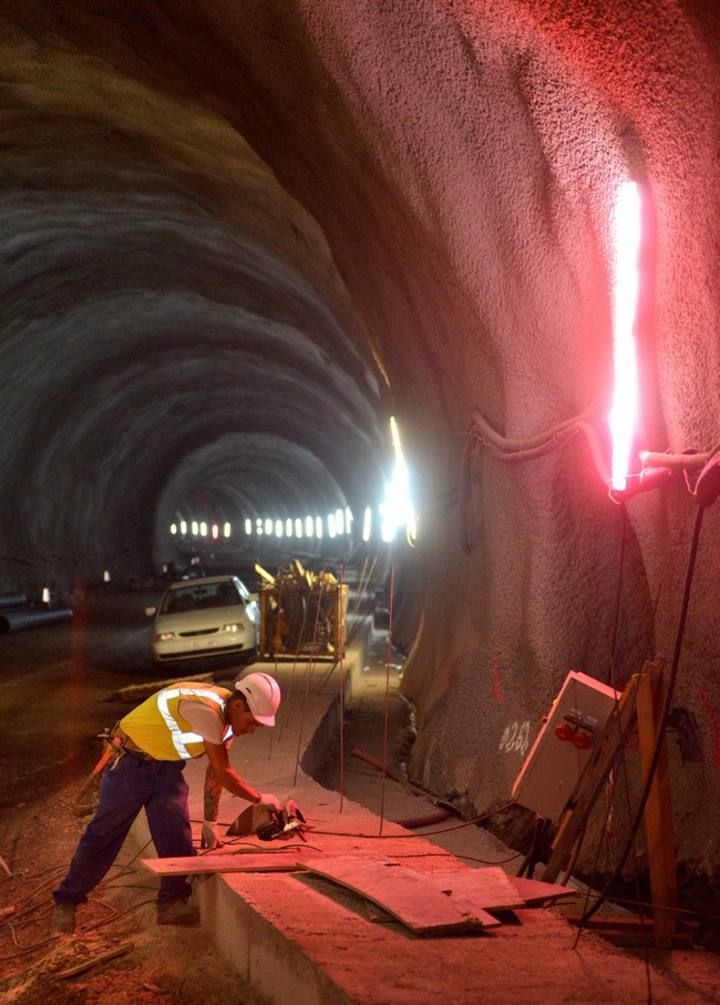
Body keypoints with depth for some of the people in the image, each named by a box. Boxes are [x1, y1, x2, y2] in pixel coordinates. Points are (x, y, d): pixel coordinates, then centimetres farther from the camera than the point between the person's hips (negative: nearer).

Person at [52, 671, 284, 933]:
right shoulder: (205, 709, -34)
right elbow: (222, 772, -27)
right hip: (130, 761, -7)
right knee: (104, 834, 2)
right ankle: (66, 900, 17)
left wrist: (210, 821, 10)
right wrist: (260, 798, -15)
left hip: (166, 766, 8)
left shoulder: (229, 718, -5)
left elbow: (215, 772, 7)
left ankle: (172, 902, 4)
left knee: (177, 836, -6)